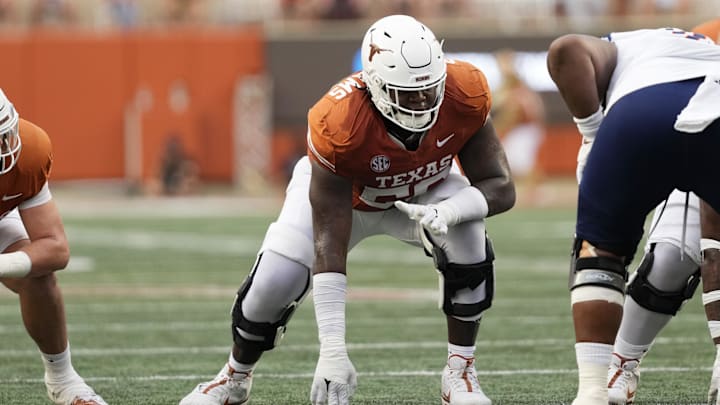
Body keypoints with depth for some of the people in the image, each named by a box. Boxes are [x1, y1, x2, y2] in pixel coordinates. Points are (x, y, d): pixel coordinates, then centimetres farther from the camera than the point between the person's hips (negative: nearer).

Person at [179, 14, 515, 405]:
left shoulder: (464, 95, -35)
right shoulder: (338, 123, -42)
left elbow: (500, 187, -23)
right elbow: (329, 244, -39)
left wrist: (447, 211, -47)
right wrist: (332, 351, -43)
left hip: (423, 189, 2)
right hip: (339, 189, -2)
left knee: (469, 244, -28)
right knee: (275, 281, -14)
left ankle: (460, 373, -11)